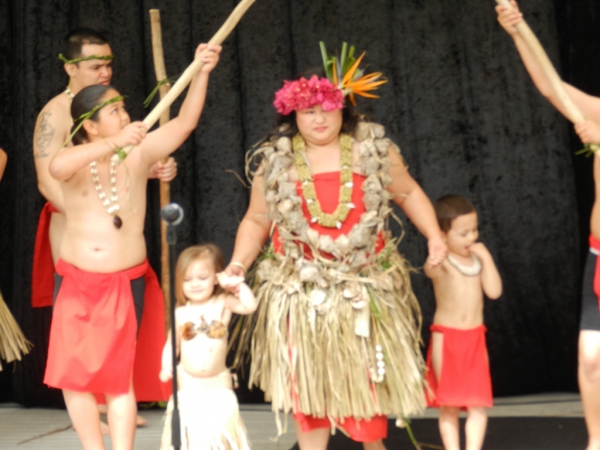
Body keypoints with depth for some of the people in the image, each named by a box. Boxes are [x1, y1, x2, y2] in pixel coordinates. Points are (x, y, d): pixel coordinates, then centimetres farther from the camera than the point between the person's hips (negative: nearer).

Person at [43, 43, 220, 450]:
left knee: (119, 376, 3)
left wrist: (202, 72, -24)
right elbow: (56, 167, -33)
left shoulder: (137, 155, -5)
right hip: (75, 282, 1)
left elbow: (185, 123, -13)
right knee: (74, 375, 6)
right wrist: (115, 142, -41)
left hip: (125, 283, -1)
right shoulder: (76, 162, -8)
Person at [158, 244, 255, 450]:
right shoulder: (181, 313, -4)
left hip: (218, 384, 0)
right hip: (188, 384, 0)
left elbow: (250, 306, -22)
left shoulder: (223, 303, -6)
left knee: (220, 430, 4)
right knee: (190, 432, 6)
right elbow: (172, 345, 3)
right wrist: (167, 368, -12)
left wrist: (239, 284, -22)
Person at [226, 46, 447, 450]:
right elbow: (256, 221, 9)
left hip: (365, 289, 0)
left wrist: (434, 235, -2)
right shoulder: (276, 163, 2)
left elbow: (409, 193, 11)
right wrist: (238, 263, -5)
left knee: (368, 380, 7)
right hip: (302, 292, 0)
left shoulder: (373, 150, 1)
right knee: (308, 385, 3)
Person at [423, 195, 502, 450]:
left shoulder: (478, 259, 6)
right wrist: (435, 262, -59)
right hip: (446, 338, -4)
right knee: (449, 405, 4)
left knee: (478, 404, 0)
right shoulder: (440, 261, -11)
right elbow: (431, 269, -36)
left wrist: (485, 257, -5)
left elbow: (494, 291, -4)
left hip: (475, 339, 4)